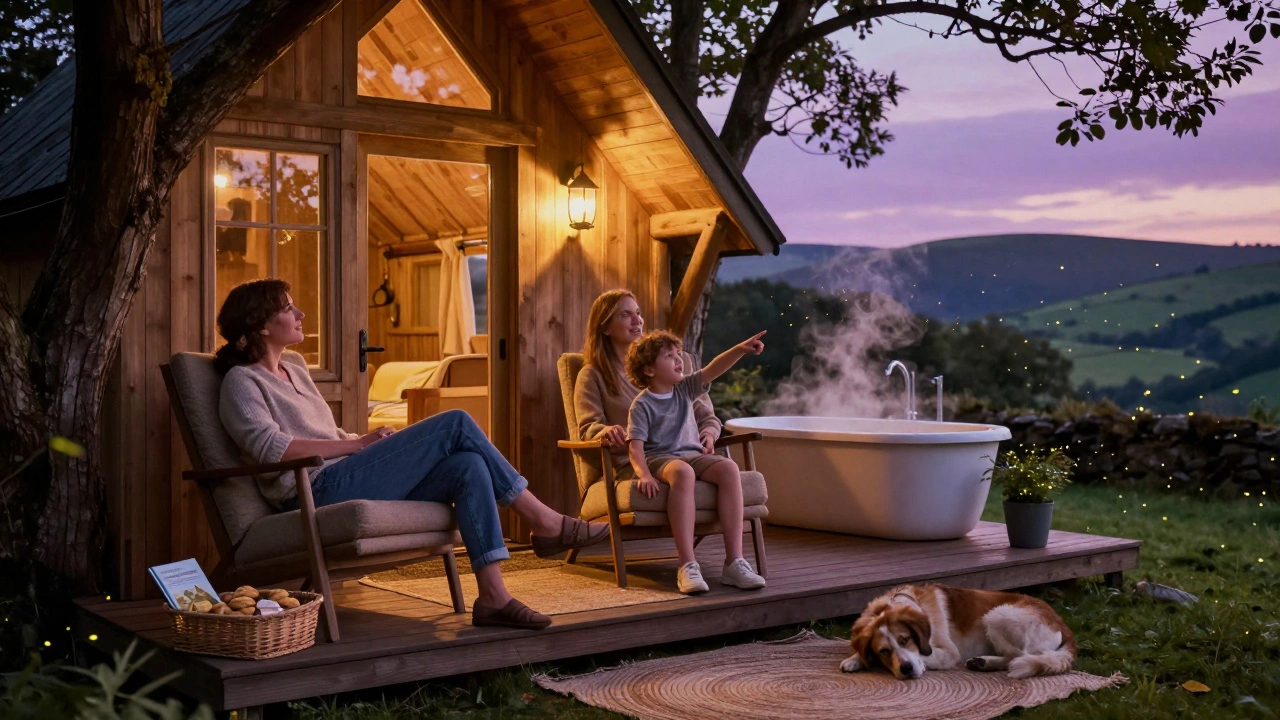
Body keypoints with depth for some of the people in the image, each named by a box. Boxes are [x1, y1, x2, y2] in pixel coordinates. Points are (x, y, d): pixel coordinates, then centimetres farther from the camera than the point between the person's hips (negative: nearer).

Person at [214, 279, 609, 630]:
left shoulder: (295, 373, 28)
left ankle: (493, 596, -24)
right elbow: (270, 447, -15)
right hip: (321, 492, -8)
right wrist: (357, 444, -14)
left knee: (467, 465, -18)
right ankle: (545, 521, -9)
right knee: (455, 423, -16)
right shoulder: (241, 381, 1)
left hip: (347, 480, 8)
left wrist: (371, 441, 6)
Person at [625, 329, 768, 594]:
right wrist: (644, 475, -30)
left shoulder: (684, 389, 13)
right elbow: (635, 445, -12)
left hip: (692, 454, 6)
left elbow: (713, 370, 0)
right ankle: (687, 566, -43)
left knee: (729, 468, -25)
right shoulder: (642, 404, -3)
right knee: (683, 472, -40)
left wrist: (740, 349, -17)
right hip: (659, 457, -5)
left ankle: (734, 562, -29)